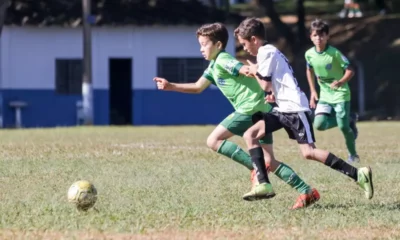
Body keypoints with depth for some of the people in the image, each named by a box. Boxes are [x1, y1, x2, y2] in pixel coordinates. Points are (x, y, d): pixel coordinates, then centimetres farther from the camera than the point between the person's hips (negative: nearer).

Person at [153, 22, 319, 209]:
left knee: (214, 141, -7)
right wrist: (170, 86, 25)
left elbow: (246, 70, -22)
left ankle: (256, 170, -14)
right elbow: (197, 87, 33)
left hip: (250, 108, -10)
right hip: (261, 110, 10)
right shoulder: (213, 66, 23)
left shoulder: (222, 60, -6)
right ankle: (306, 191, 0)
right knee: (269, 162, 6)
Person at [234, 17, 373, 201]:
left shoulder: (266, 52, -9)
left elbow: (265, 85, -11)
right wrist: (276, 94, 14)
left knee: (308, 152, -15)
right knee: (250, 135, 2)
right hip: (284, 108, 10)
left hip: (295, 108, -10)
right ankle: (263, 184, -5)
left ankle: (358, 175, -16)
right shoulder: (269, 52, 22)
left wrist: (254, 71, 5)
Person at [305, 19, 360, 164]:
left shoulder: (334, 53, -18)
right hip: (324, 95, 5)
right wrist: (313, 91, 12)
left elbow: (350, 70, -16)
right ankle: (349, 121, 12)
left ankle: (353, 155, 16)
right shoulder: (309, 54, -4)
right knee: (319, 124, -13)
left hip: (340, 94, -5)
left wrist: (341, 82, -35)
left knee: (343, 127, -9)